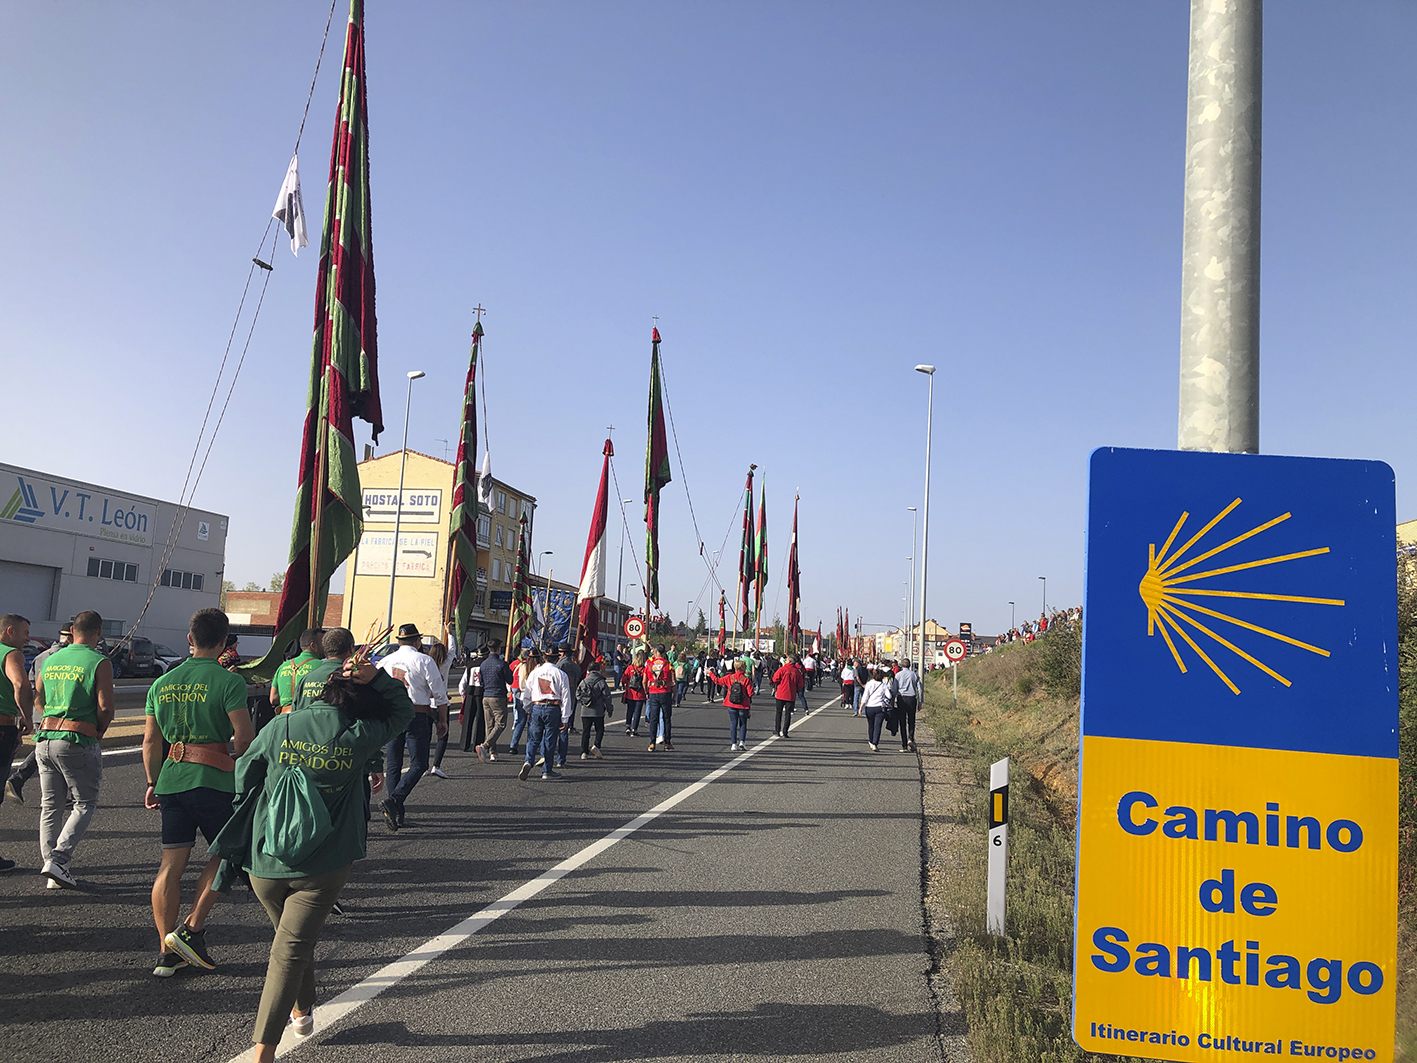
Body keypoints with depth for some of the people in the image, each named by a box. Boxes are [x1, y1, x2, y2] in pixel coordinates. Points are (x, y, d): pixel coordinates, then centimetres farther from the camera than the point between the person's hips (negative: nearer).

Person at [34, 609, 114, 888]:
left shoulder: (51, 660, 12)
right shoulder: (99, 663, -9)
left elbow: (38, 700, 19)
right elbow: (105, 709, -13)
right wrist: (98, 733, 3)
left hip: (45, 739, 6)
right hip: (77, 740, -6)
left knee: (50, 806, 13)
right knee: (85, 804, 6)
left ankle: (53, 868, 15)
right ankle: (58, 860, -8)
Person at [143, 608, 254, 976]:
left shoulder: (162, 683, 10)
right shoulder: (228, 681, -9)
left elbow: (151, 741, 13)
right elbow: (245, 736, -15)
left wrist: (154, 783, 23)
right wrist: (236, 755, 5)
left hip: (172, 779, 6)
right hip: (214, 780, -5)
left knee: (171, 863, 8)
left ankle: (167, 952, 12)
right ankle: (192, 927, 4)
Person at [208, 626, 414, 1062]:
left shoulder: (281, 728, -6)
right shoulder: (359, 737, -10)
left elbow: (245, 773, 7)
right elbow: (403, 711, 6)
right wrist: (376, 677, -8)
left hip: (266, 860, 3)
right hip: (325, 866, -2)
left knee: (291, 940, 25)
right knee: (291, 950, 1)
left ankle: (302, 1011, 44)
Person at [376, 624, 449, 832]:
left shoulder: (386, 661, 8)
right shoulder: (424, 661, -4)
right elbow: (439, 694, -4)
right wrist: (443, 720, 4)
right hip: (417, 715, -5)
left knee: (393, 765, 9)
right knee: (418, 764, -1)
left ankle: (395, 814, 11)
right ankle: (394, 801, -19)